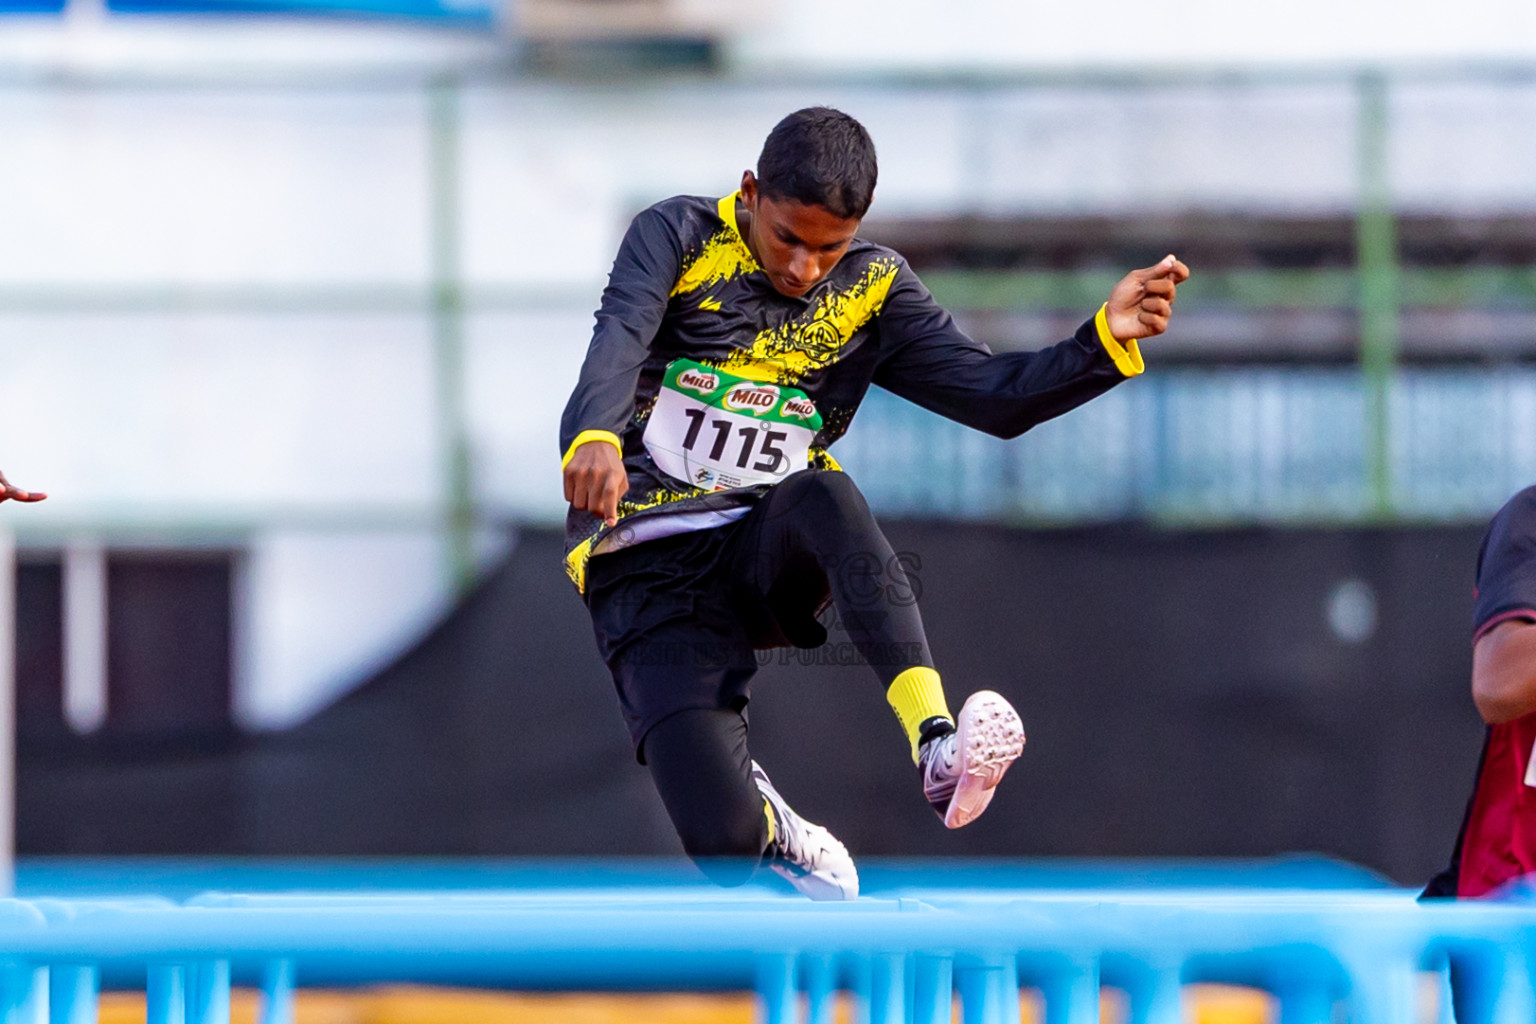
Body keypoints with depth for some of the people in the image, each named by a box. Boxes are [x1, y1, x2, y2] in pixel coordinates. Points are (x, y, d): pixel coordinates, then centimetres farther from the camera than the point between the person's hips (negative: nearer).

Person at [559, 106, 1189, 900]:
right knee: (723, 841, -22)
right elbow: (618, 343, -23)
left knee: (822, 494, -36)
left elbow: (996, 397, 0)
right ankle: (779, 838, 17)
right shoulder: (677, 239, -4)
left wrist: (1104, 340, -18)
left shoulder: (872, 291, 5)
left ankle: (933, 739, -46)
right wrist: (595, 438, -45)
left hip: (771, 557, 2)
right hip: (652, 577, -2)